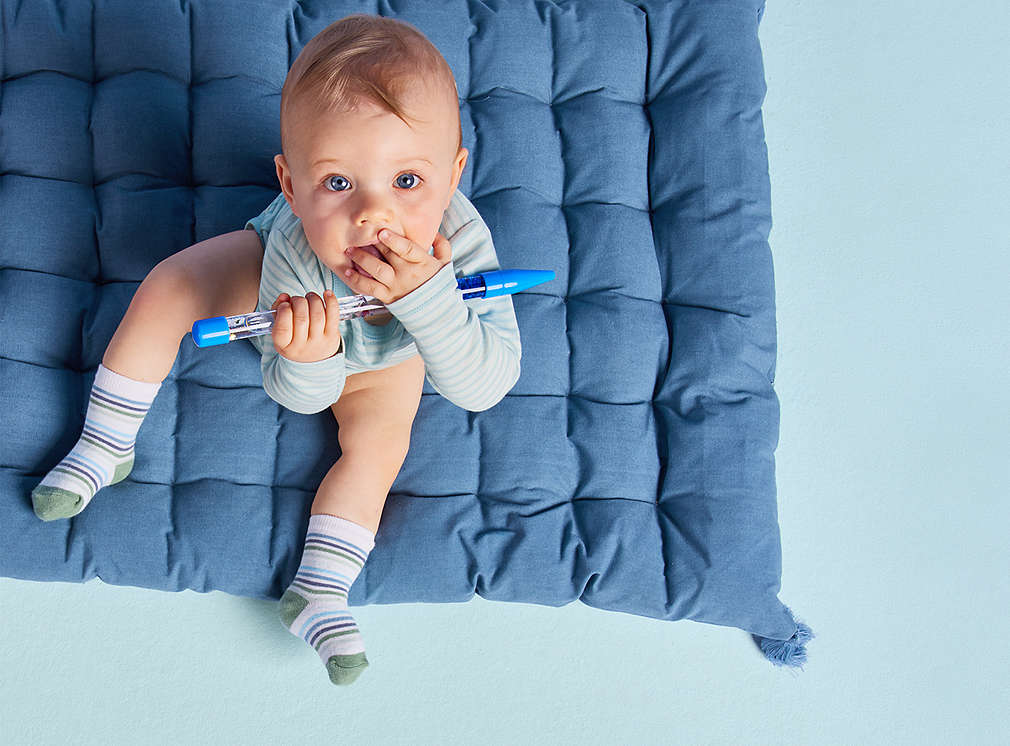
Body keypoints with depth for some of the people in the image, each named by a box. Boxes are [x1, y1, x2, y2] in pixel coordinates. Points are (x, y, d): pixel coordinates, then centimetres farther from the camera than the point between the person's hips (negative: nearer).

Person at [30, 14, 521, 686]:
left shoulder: (461, 241, -46)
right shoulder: (292, 251, -44)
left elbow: (487, 386, -50)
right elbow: (298, 398, -33)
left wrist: (426, 295, -64)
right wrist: (307, 359, -59)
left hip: (384, 355, 0)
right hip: (295, 292, 0)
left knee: (380, 438, -14)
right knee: (168, 287, -9)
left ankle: (320, 590, 1)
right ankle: (105, 450, 9)